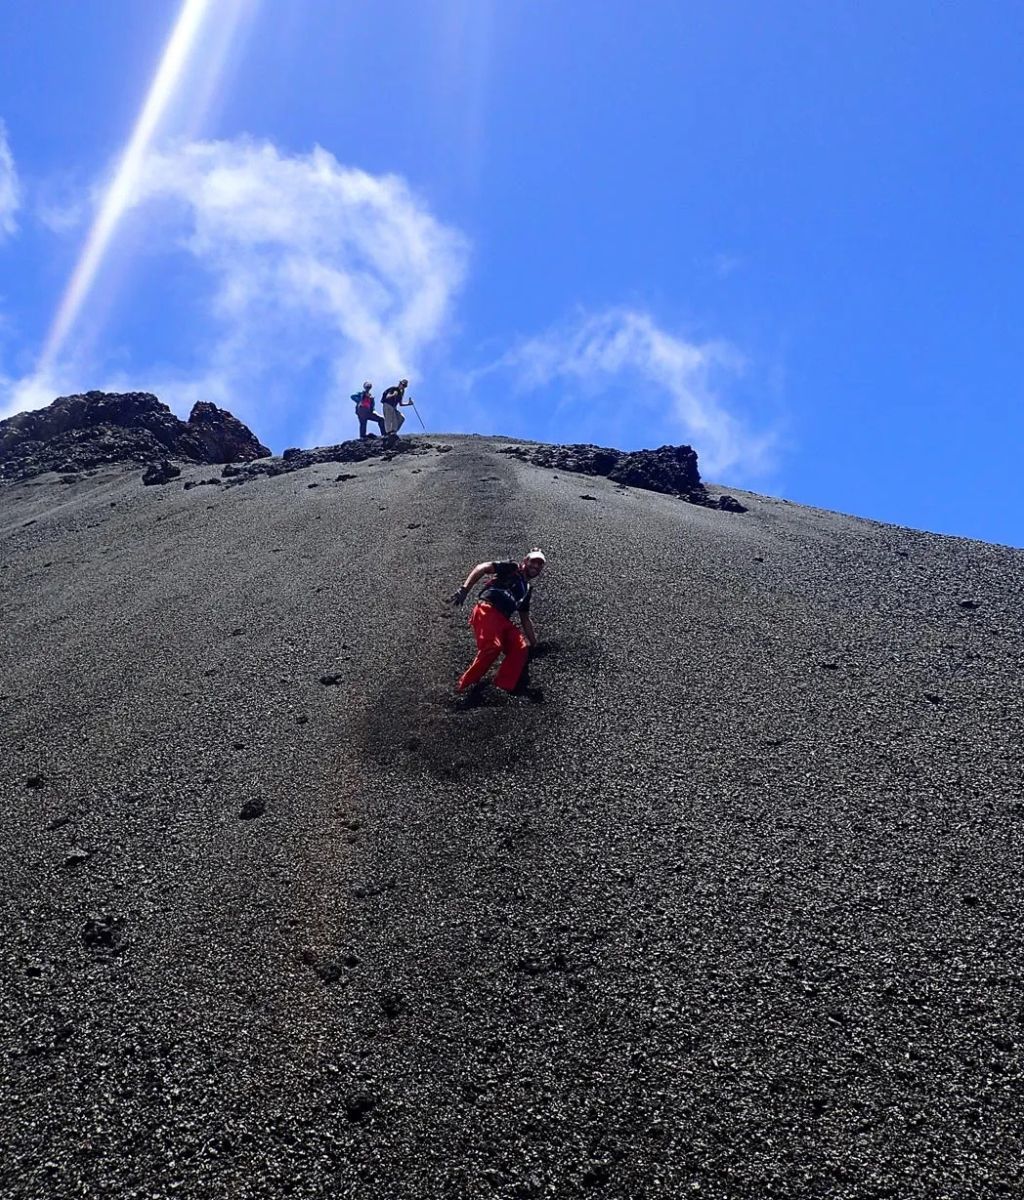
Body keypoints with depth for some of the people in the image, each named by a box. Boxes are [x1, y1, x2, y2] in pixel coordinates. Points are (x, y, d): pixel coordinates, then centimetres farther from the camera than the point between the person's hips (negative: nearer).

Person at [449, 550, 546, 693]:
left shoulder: (527, 589, 31)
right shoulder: (512, 568, 10)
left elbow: (525, 619, 36)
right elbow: (482, 567, -2)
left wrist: (534, 643, 31)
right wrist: (464, 590, -15)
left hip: (503, 620, 8)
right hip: (487, 612, -8)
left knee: (521, 648, -12)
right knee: (492, 646, -30)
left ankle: (502, 690, -17)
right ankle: (464, 688, -23)